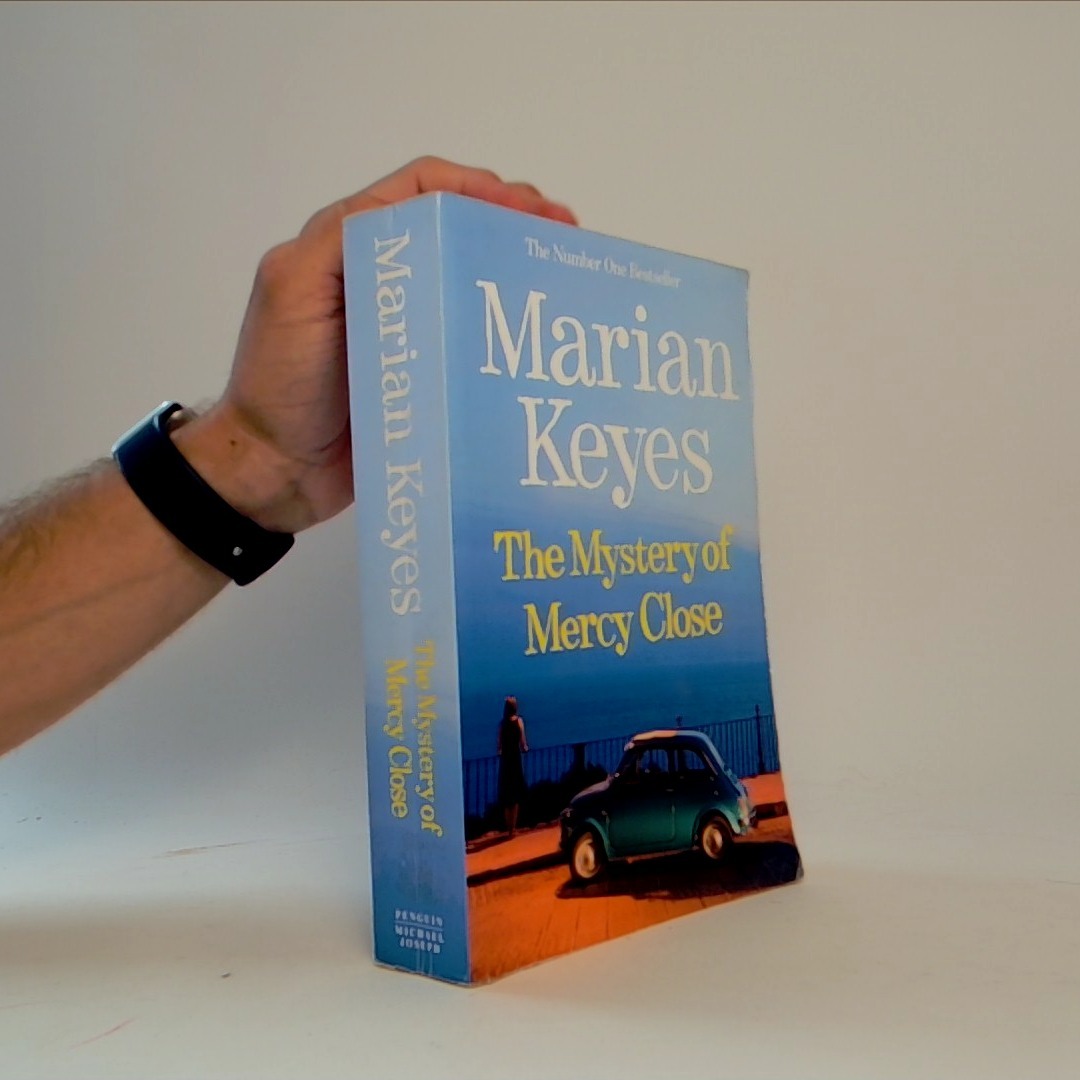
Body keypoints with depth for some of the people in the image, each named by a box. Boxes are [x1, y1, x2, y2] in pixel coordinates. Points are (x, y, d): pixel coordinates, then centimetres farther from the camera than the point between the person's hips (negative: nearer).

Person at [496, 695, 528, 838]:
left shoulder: (502, 722, 0)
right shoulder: (519, 720, -6)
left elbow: (499, 745, 2)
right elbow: (522, 743, -7)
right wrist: (525, 747, 14)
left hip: (504, 759, 3)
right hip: (515, 758, -3)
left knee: (506, 794, 10)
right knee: (515, 794, 5)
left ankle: (509, 828, 15)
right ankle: (512, 829, 3)